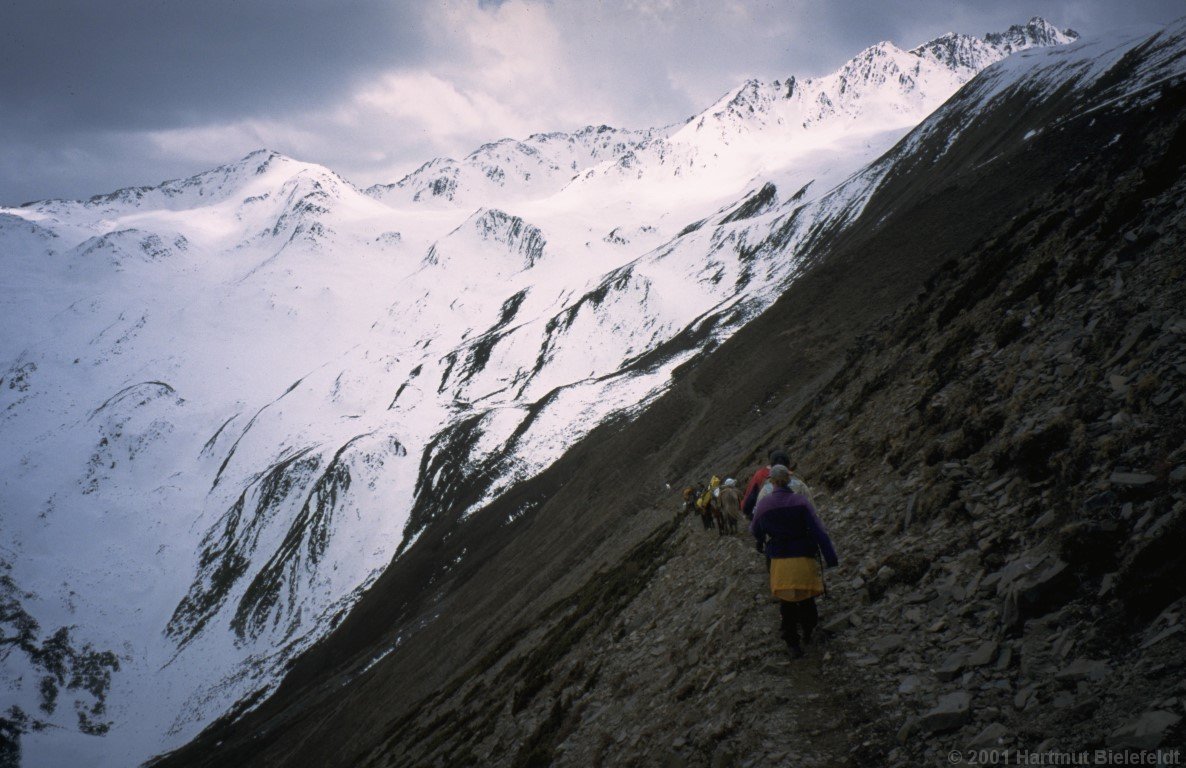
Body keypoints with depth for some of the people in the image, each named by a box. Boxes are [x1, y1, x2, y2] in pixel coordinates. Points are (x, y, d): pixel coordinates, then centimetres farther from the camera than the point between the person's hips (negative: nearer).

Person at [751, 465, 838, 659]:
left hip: (779, 561, 1)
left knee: (786, 602, 13)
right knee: (807, 598, 20)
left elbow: (755, 531, 12)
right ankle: (808, 633, 35)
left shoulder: (764, 505, -5)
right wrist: (830, 557, -11)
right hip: (804, 557, -1)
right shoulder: (800, 501, -11)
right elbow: (818, 531, -14)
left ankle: (792, 644, 15)